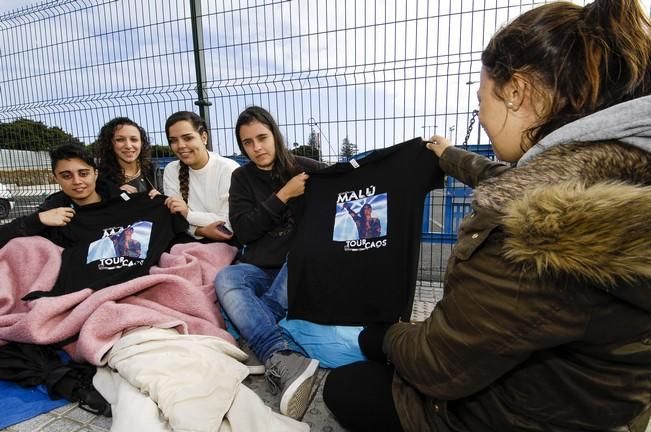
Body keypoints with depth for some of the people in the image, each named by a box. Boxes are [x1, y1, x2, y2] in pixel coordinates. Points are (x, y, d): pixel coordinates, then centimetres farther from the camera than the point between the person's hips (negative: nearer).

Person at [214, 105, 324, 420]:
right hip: (259, 268, 2)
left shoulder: (308, 168, 1)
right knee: (225, 279, -29)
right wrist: (282, 196, -11)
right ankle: (285, 359, -44)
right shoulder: (242, 177, 8)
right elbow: (243, 231, -4)